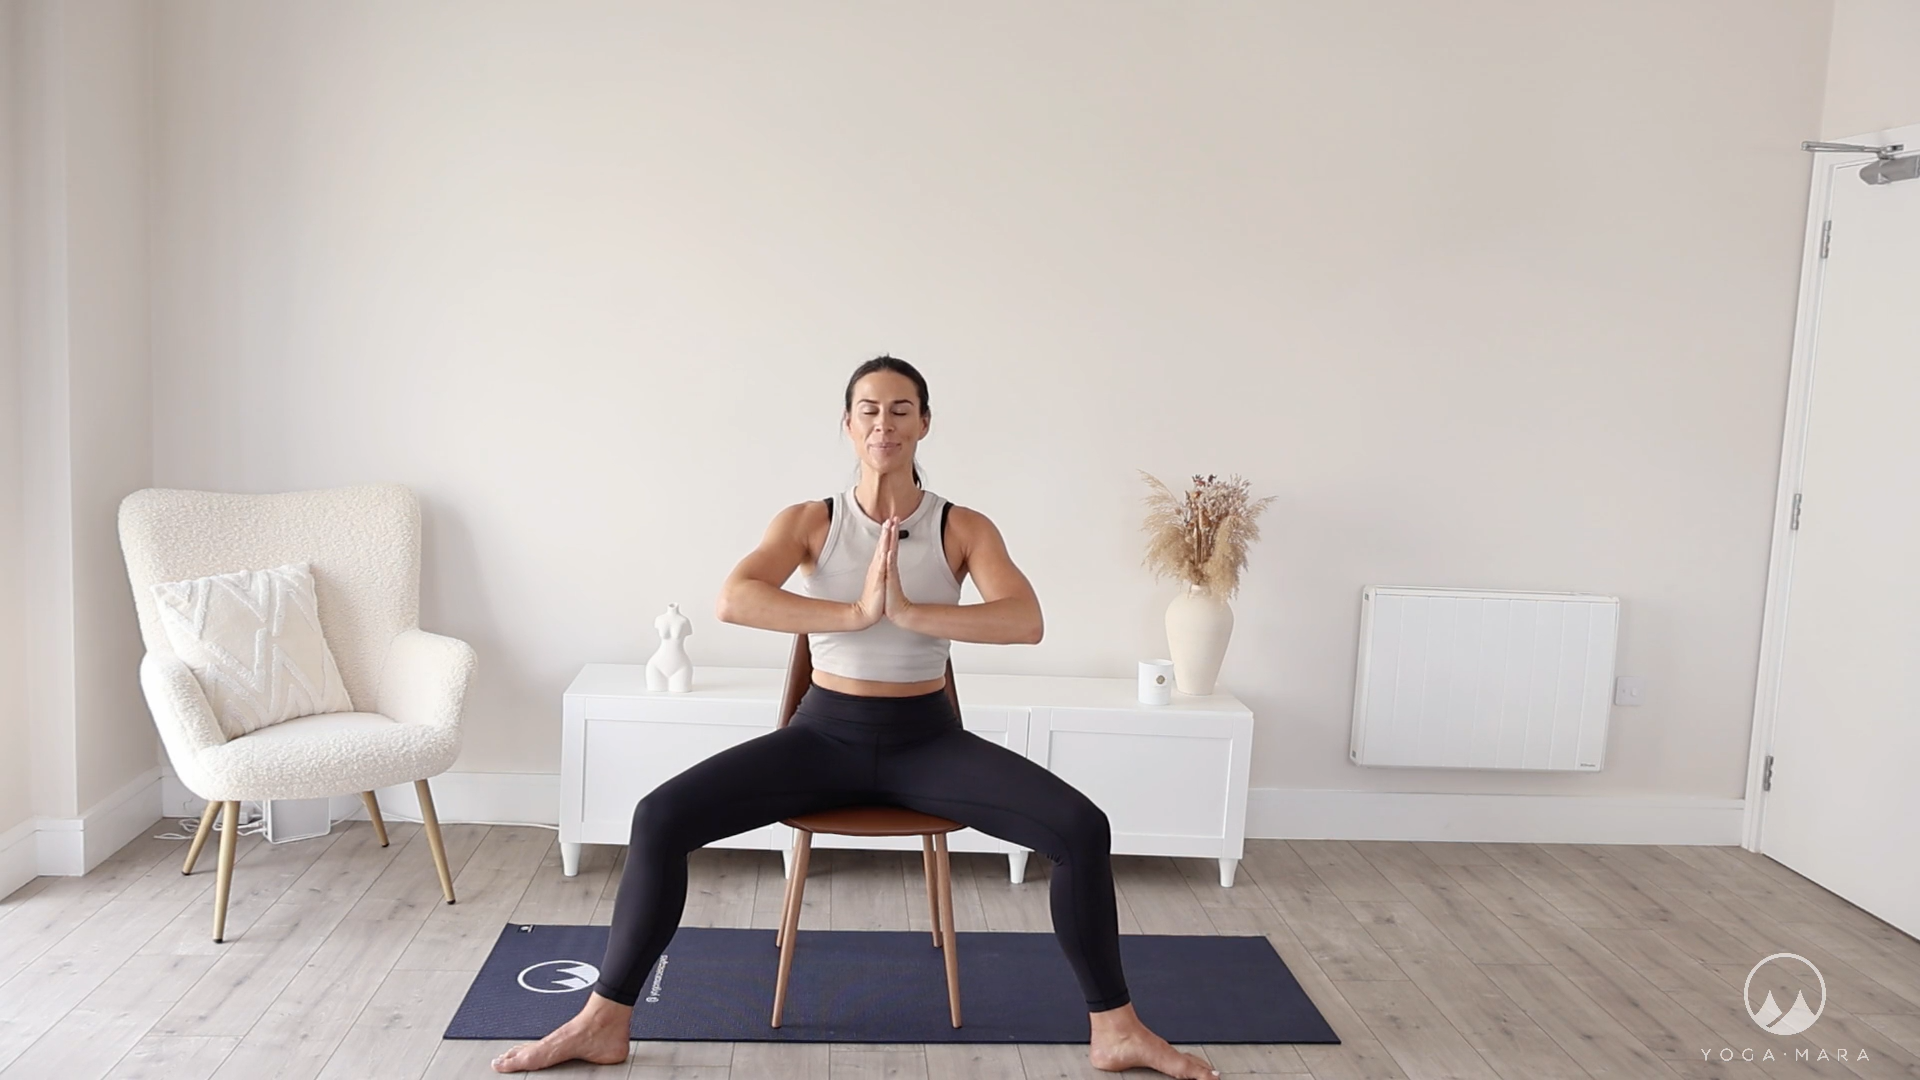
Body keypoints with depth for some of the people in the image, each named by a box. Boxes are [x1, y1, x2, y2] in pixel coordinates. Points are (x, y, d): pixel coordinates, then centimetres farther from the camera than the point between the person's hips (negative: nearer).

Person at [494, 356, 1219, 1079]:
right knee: (660, 817, -18)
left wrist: (909, 612, -31)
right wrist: (856, 612, -30)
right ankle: (604, 1022, -1)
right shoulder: (808, 522, -1)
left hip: (928, 740, 0)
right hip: (825, 734, 1)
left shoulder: (964, 528, -2)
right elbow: (732, 600, -20)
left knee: (1082, 828, -20)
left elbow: (1025, 621, -20)